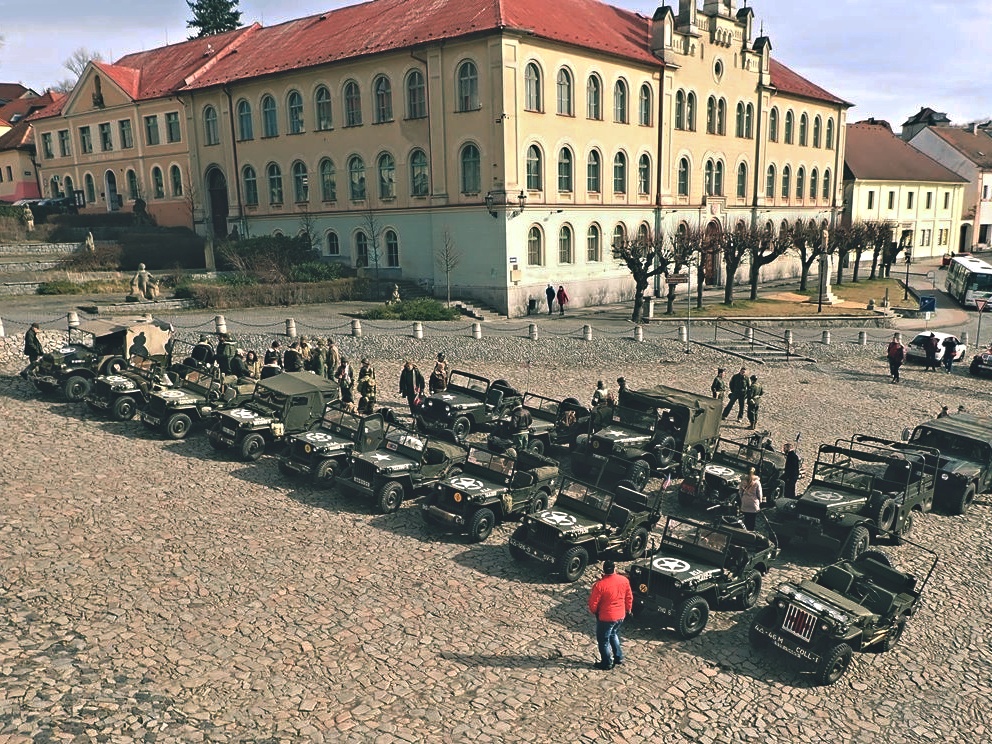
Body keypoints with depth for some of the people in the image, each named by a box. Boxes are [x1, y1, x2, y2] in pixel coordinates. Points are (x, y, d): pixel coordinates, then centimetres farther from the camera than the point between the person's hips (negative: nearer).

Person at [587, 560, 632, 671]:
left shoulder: (600, 585, -24)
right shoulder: (624, 580, -10)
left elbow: (593, 603, -16)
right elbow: (629, 597, 3)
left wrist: (594, 611, 5)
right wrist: (628, 609, 19)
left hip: (606, 617, -5)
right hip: (621, 616, 5)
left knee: (603, 640, 14)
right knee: (614, 635, 29)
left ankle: (607, 663, 25)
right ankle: (619, 658, 34)